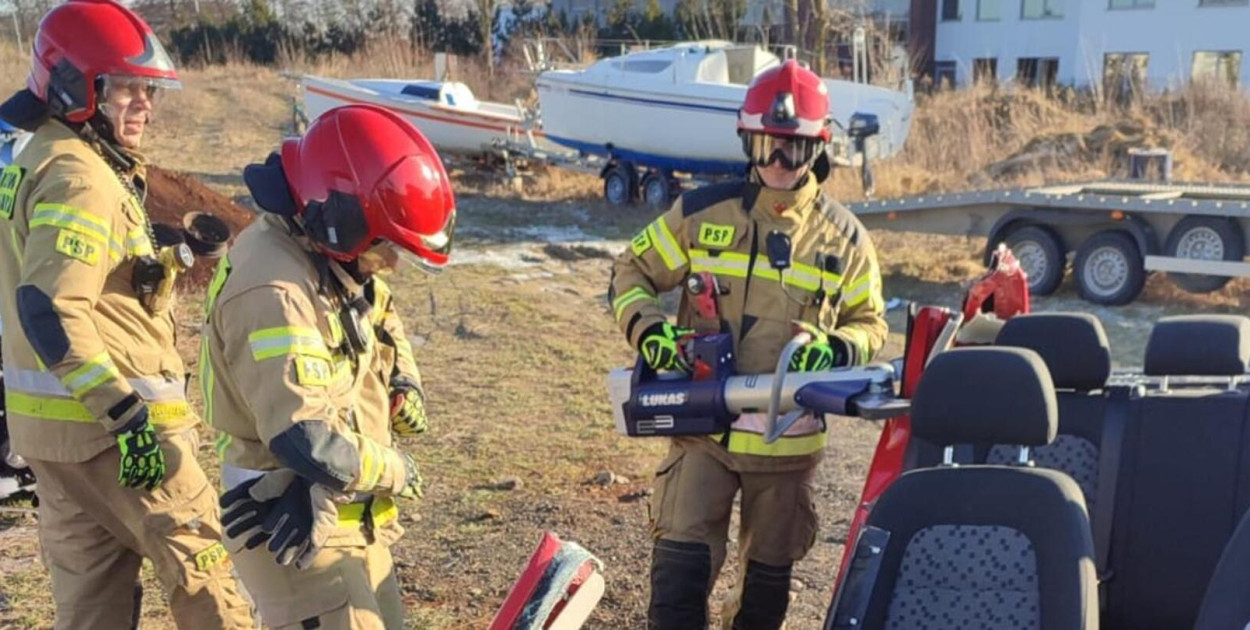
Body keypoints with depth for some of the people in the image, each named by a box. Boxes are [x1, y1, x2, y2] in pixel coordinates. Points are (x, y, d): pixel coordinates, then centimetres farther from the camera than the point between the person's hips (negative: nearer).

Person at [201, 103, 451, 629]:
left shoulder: (331, 259, 3)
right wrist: (395, 469, -17)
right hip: (297, 525, -10)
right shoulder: (273, 294, -28)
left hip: (351, 518, 10)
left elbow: (381, 317, 24)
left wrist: (404, 382, 3)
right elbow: (309, 444, -35)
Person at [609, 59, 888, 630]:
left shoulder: (844, 237, 0)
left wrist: (835, 350, -14)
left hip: (789, 439, 2)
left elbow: (868, 323, 8)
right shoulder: (703, 213, -4)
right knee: (681, 565, -9)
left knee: (768, 576, 17)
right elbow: (632, 270, 5)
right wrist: (647, 329, -14)